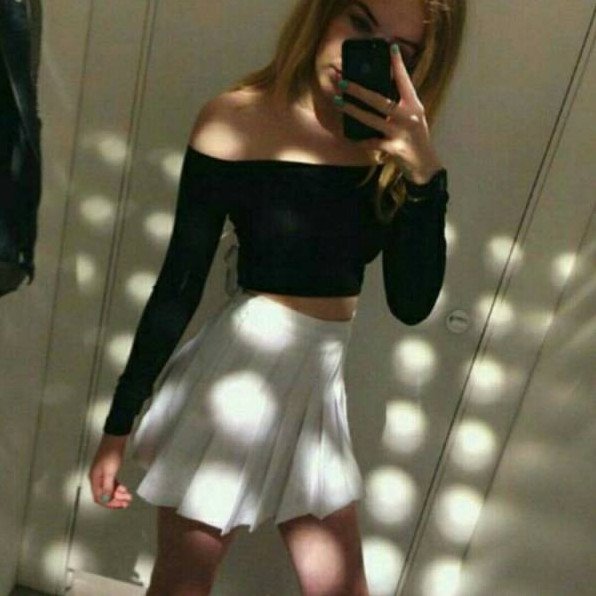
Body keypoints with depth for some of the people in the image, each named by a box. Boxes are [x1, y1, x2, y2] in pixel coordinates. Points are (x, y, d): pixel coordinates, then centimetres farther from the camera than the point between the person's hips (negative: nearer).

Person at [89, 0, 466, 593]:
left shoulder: (391, 139, -1)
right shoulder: (238, 118, -13)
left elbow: (411, 304, -8)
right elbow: (179, 284, -8)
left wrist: (423, 173, -20)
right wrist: (119, 423, -4)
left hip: (321, 383, 5)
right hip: (237, 374, -4)